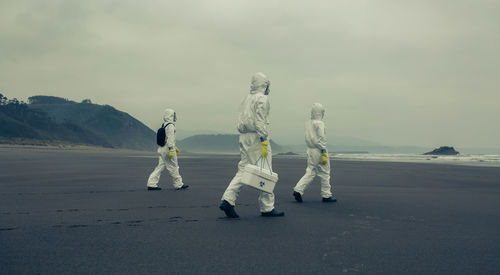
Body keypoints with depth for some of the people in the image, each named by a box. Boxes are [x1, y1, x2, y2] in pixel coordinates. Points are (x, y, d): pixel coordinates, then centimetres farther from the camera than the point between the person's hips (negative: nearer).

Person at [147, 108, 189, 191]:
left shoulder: (163, 125, 15)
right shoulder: (170, 125, -15)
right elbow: (170, 138, -21)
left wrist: (174, 147, 30)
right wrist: (171, 150, -24)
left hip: (162, 149, 9)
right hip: (167, 149, -9)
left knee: (160, 167, 8)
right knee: (173, 167, 1)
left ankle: (151, 184, 3)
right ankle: (179, 185, 11)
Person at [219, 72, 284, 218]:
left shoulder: (246, 99, 18)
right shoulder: (262, 99, -8)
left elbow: (241, 121, 16)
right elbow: (260, 122, -17)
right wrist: (264, 143, -20)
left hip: (244, 138, 8)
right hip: (256, 137, -8)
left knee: (243, 170, 7)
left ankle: (227, 200, -6)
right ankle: (267, 208, 4)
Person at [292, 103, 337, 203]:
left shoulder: (308, 123, 8)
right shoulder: (319, 123, -14)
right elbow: (321, 139, -17)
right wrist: (324, 154, -16)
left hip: (310, 150, 7)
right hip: (319, 150, -7)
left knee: (310, 172, 10)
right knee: (324, 174, 5)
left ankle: (298, 190, -3)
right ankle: (326, 195, 12)